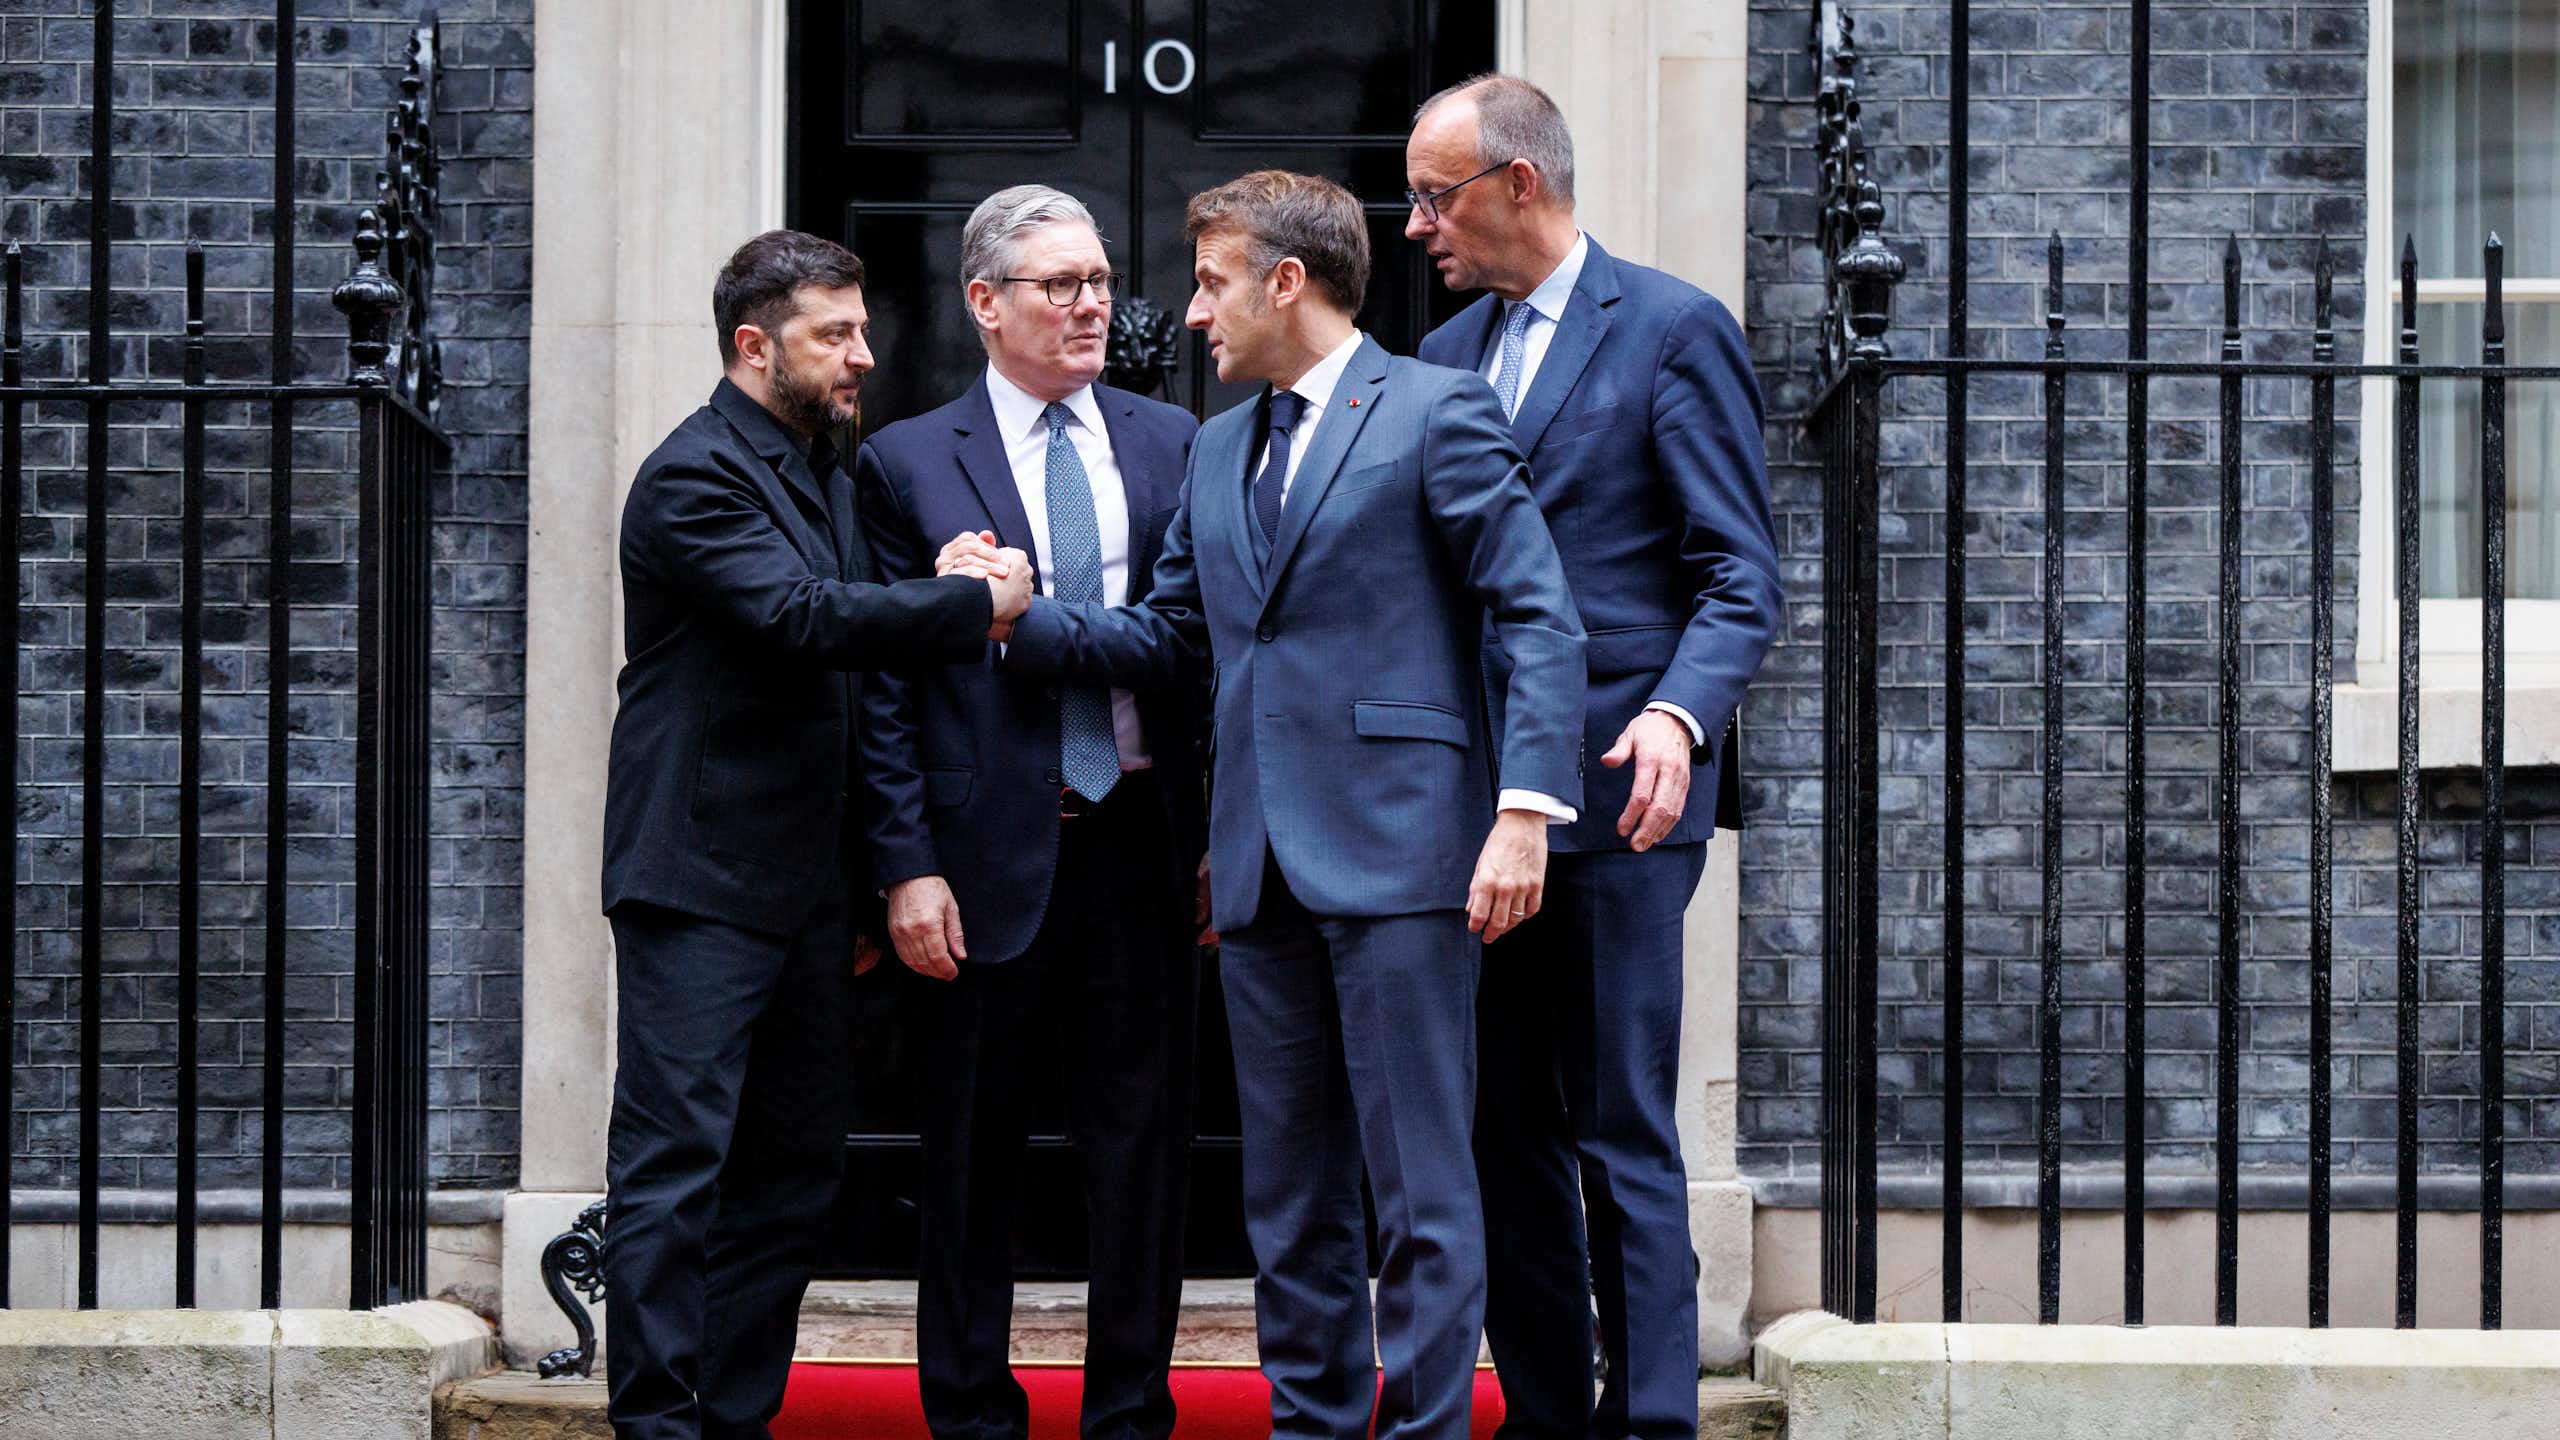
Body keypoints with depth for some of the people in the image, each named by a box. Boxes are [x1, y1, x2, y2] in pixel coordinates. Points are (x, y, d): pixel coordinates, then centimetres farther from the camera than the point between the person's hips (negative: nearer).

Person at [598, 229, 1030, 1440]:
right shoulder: (694, 475, -10)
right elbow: (801, 612, -23)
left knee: (793, 1170, 9)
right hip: (698, 878, -9)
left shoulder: (827, 473, 18)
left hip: (803, 885, 9)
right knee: (675, 1163, -7)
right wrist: (978, 606, -16)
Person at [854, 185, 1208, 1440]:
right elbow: (888, 688, -1)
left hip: (1141, 844, 2)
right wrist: (908, 866, -9)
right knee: (973, 1152, 6)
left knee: (1143, 1139, 5)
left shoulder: (1170, 442, 10)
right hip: (990, 853, -2)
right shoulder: (908, 464, 1)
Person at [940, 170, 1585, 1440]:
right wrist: (1017, 619, 7)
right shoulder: (1218, 451, 19)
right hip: (1263, 865, 7)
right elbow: (1169, 638, 20)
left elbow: (1540, 620, -8)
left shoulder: (1436, 412, -3)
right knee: (1287, 1193, 11)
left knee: (1419, 1182, -4)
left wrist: (1525, 810, -18)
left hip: (1396, 855, -7)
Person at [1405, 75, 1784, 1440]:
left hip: (1612, 799, -6)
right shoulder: (1447, 353, 16)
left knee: (1623, 1135, -4)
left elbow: (1741, 579, -7)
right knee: (1505, 1128, 8)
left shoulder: (1674, 329, -4)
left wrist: (1679, 717, -24)